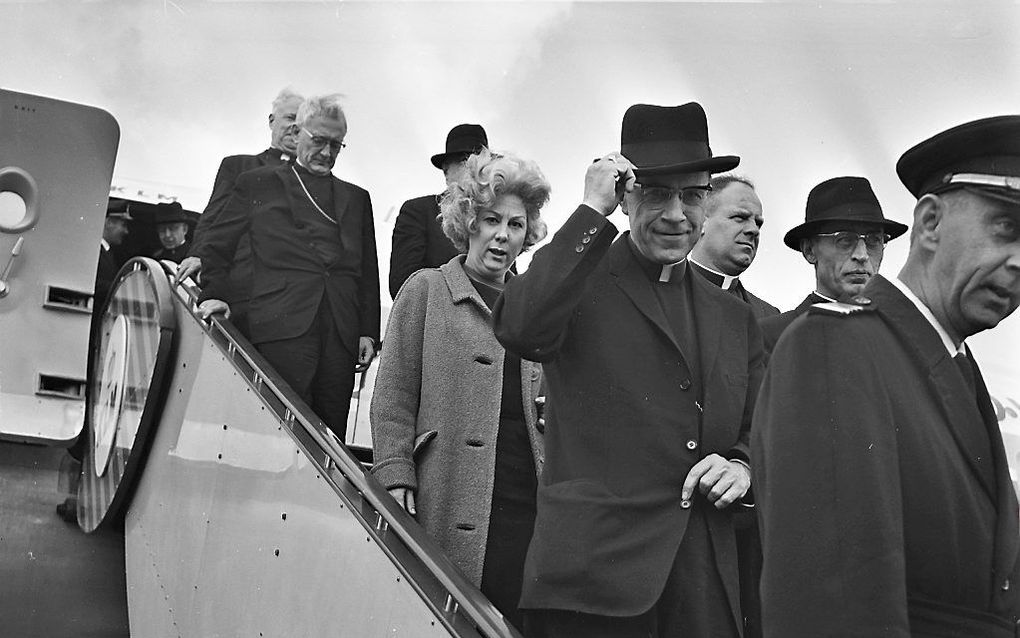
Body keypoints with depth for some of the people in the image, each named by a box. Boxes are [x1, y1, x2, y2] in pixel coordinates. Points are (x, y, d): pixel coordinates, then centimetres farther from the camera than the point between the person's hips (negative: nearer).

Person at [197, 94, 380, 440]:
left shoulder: (356, 198, 23)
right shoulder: (258, 184, 16)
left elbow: (368, 271, 20)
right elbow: (216, 244, 18)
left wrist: (368, 331, 10)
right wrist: (215, 293, 1)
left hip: (341, 334, 3)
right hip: (283, 327, -3)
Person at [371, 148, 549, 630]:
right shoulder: (426, 290, 6)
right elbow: (393, 401, 1)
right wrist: (397, 485, -8)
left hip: (529, 514, 4)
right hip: (452, 514, -4)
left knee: (520, 621, -3)